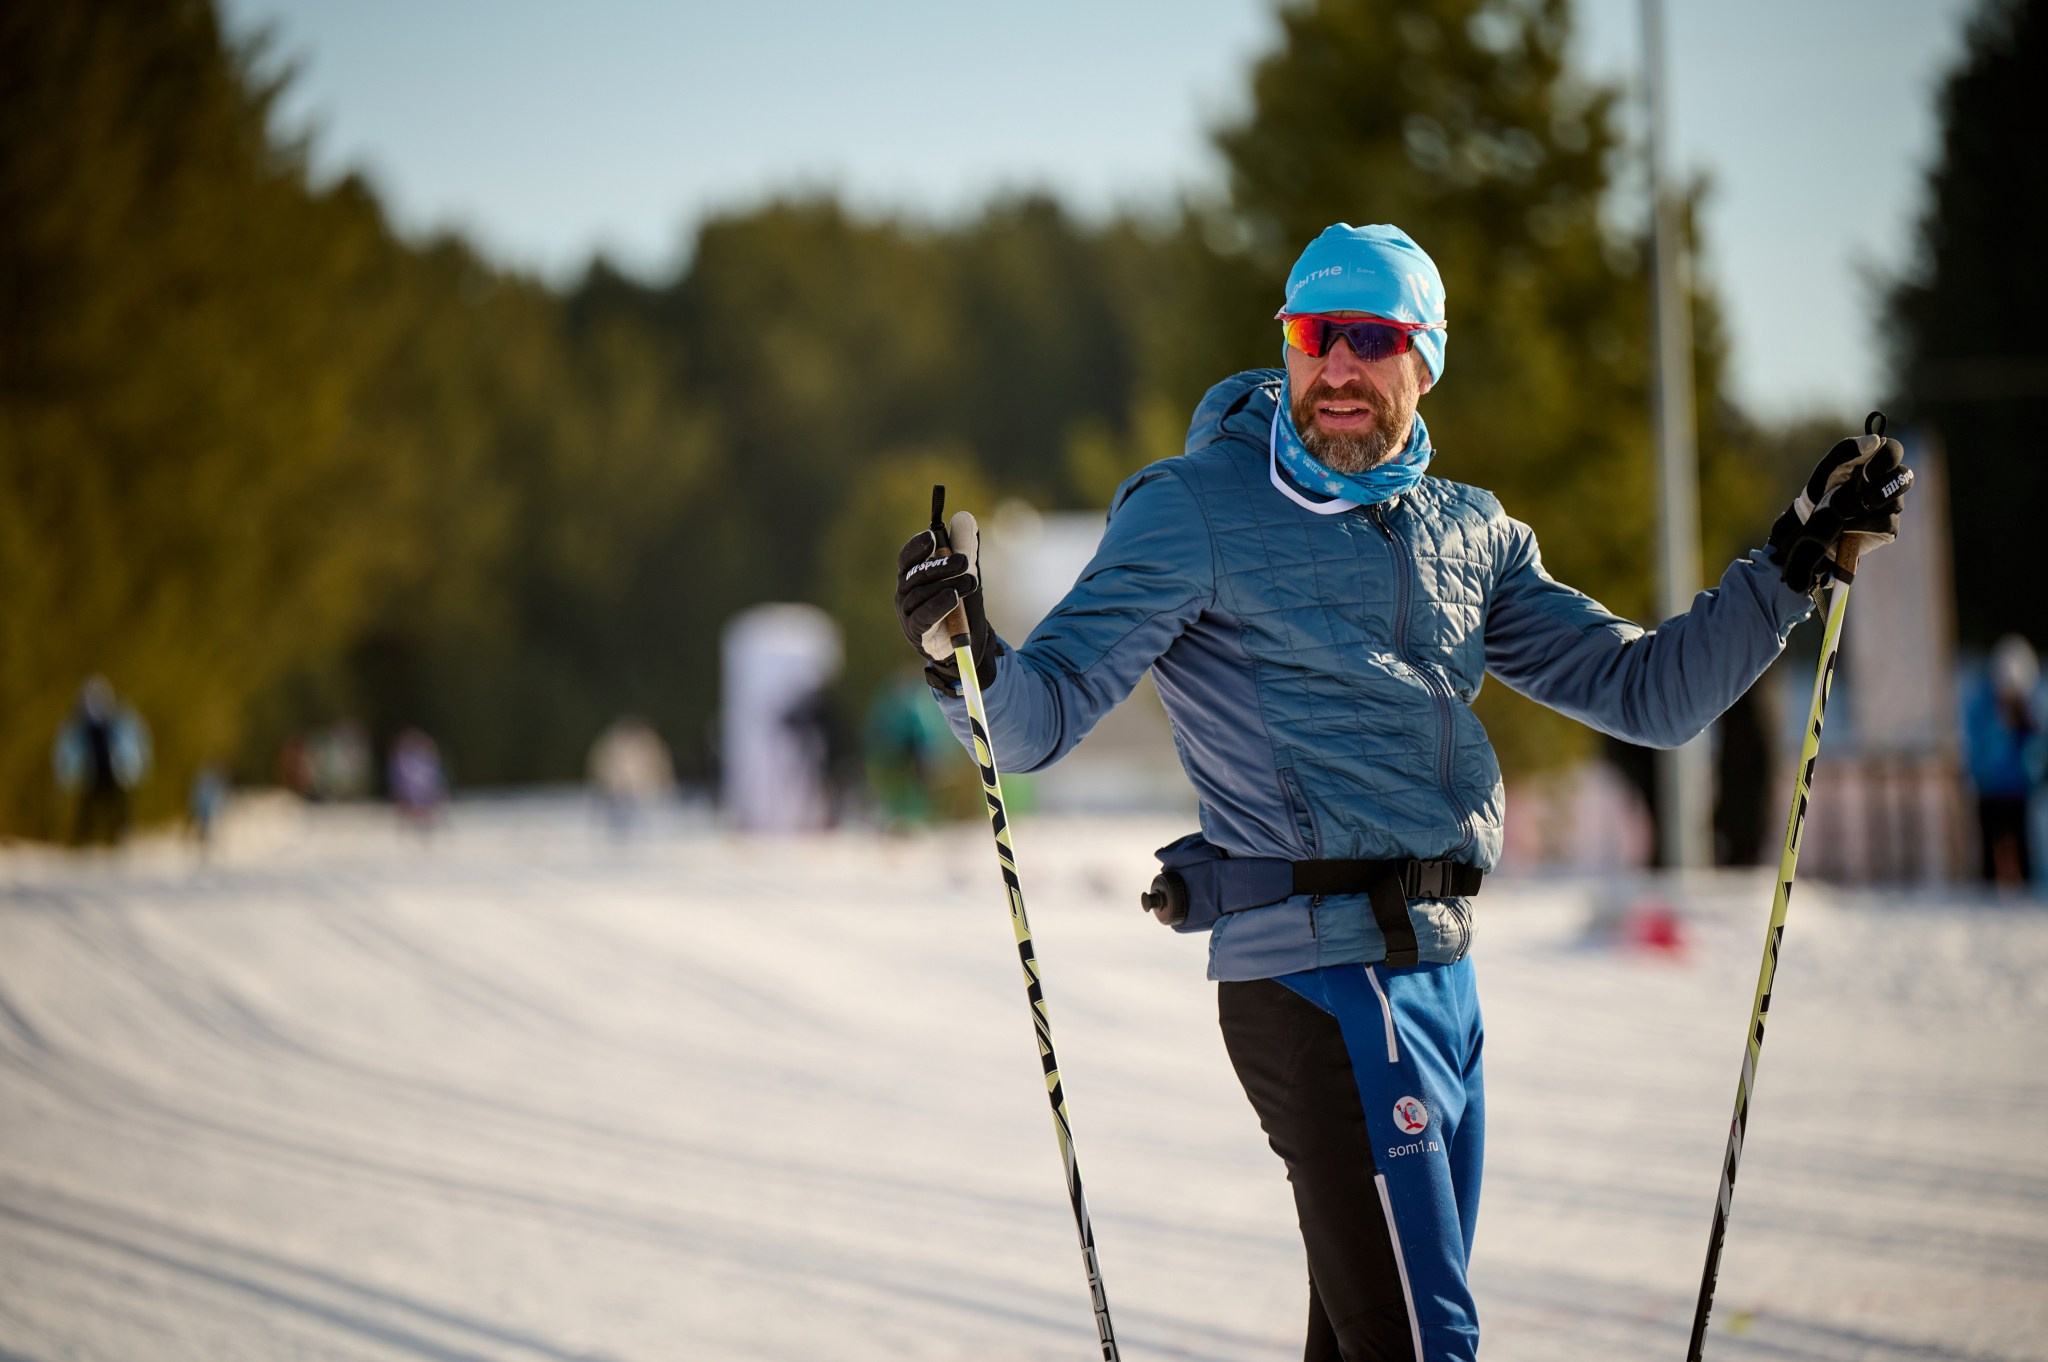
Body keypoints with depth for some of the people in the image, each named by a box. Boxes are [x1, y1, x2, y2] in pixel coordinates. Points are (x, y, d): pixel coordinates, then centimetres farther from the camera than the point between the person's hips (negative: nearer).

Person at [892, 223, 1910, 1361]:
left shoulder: (1471, 535, 14)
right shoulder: (1197, 510, -4)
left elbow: (1646, 693, 16)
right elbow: (1042, 716, -9)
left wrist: (1796, 560, 7)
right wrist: (968, 668, -32)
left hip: (1439, 979, 7)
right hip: (1323, 977, -7)